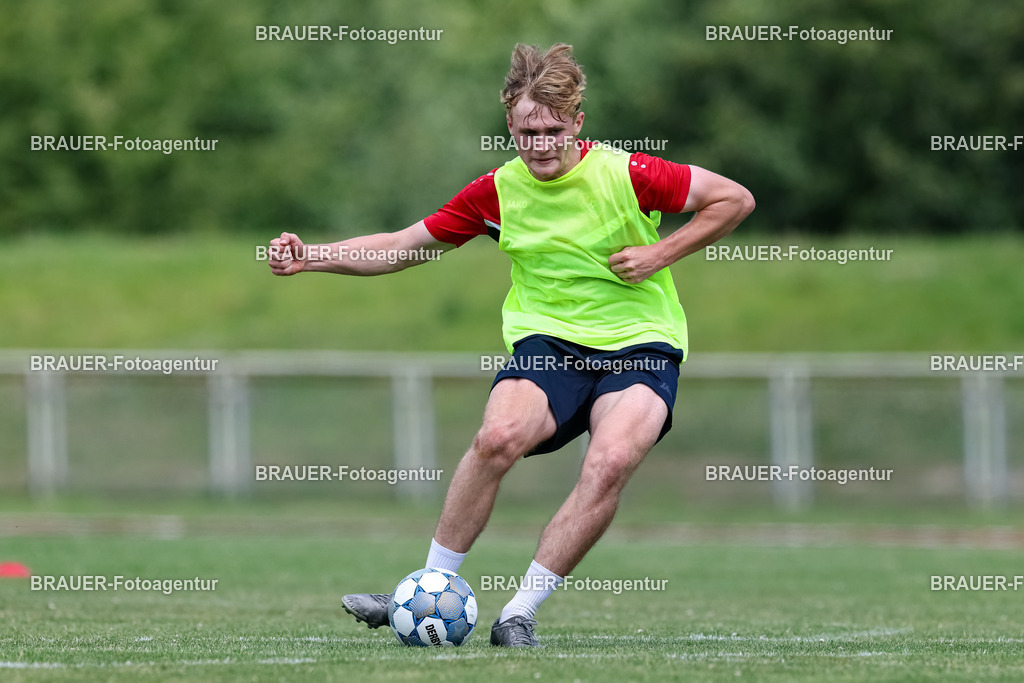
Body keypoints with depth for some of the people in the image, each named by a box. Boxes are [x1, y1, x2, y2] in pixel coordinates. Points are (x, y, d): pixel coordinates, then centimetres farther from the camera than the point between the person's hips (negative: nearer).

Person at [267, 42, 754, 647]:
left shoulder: (626, 174, -8)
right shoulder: (498, 191, 1)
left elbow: (735, 199, 0)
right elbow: (405, 246, 10)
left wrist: (661, 255, -9)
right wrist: (311, 257, -1)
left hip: (639, 345, -2)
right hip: (548, 341, 2)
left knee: (612, 461, -30)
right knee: (499, 437, -29)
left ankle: (521, 613, -20)